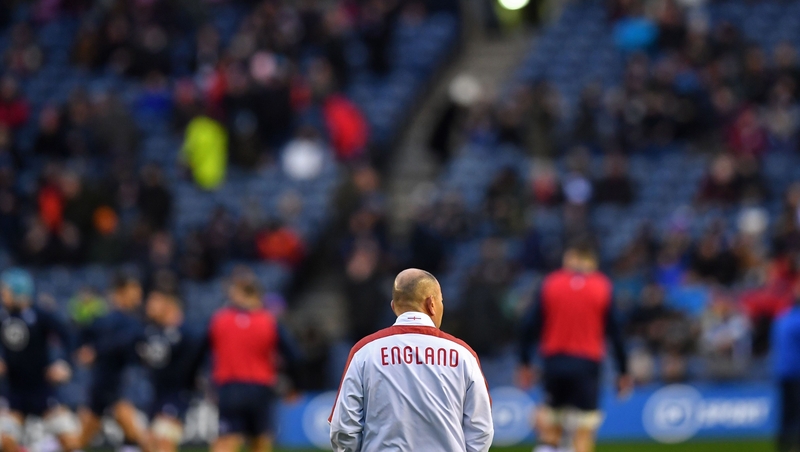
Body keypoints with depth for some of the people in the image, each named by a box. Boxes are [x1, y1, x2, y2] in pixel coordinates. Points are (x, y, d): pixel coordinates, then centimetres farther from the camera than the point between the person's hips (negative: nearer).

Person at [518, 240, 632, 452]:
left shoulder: (550, 283, 5)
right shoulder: (602, 286, 3)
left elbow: (530, 325, 3)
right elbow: (614, 331, 3)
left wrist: (524, 363, 11)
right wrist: (623, 372, 9)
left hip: (553, 361, 2)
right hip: (587, 363, -2)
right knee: (584, 433, -1)